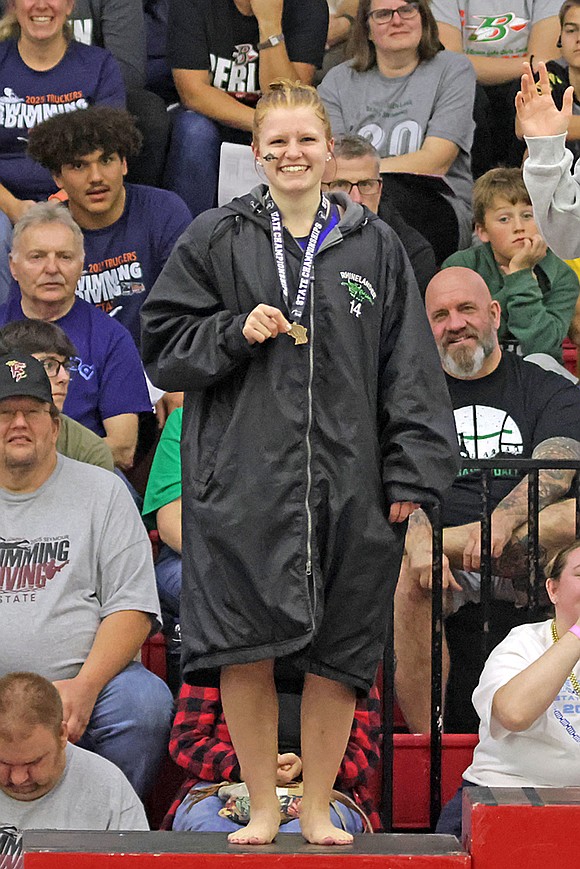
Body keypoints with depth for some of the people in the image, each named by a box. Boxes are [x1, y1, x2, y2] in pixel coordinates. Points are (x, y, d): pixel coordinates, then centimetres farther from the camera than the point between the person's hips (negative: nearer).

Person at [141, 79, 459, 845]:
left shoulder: (375, 246, 8)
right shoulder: (214, 240, 5)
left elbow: (409, 369, 7)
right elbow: (163, 345, 6)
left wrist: (411, 473, 0)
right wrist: (237, 333, -11)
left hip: (348, 485, 1)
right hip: (241, 485, -1)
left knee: (337, 655, 4)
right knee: (244, 653, -2)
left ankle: (319, 809, 18)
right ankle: (262, 806, 14)